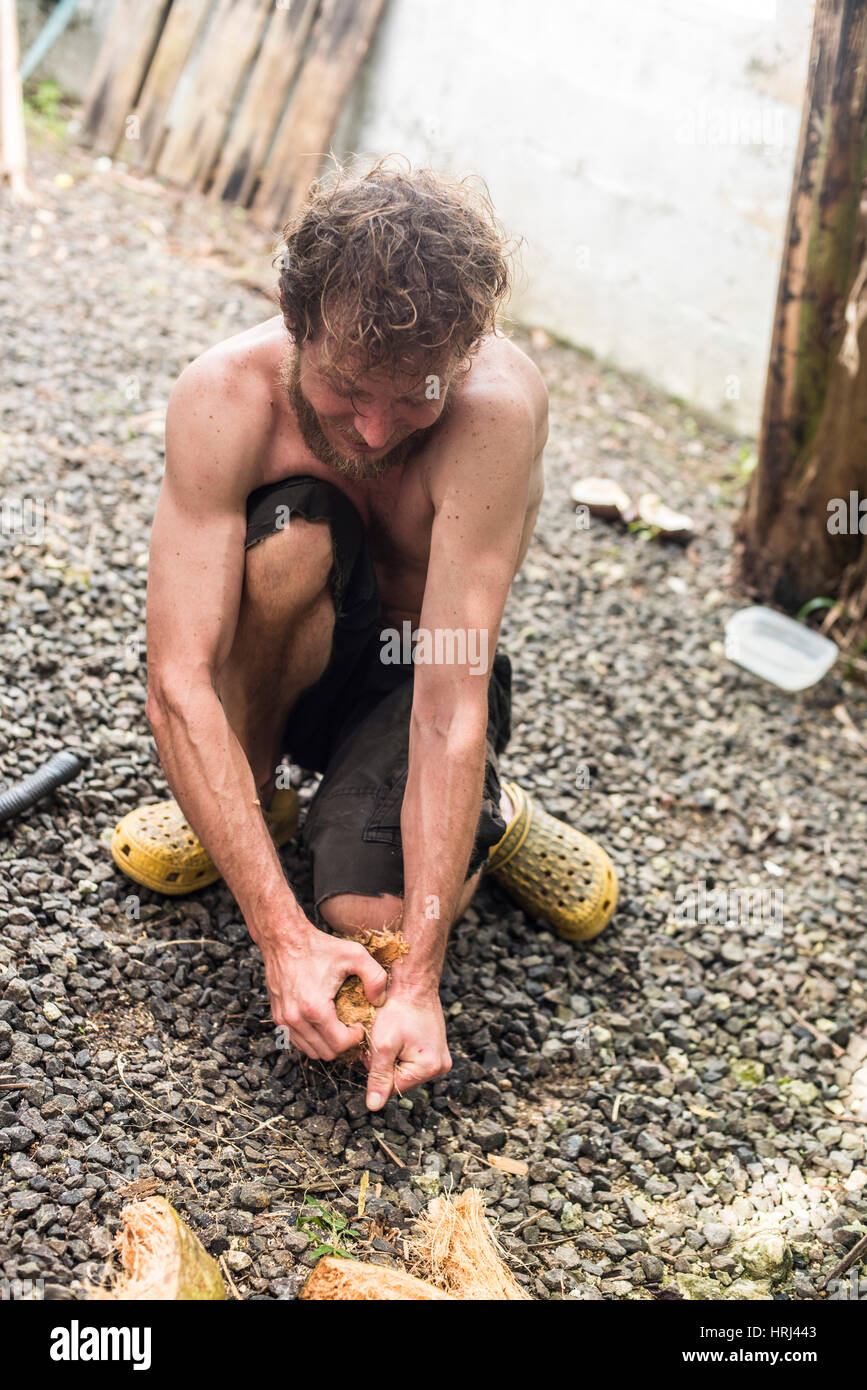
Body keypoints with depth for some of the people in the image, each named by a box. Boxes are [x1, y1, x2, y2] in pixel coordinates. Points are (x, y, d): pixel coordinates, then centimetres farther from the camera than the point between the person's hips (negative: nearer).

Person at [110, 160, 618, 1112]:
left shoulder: (498, 403, -33)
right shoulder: (226, 394, -28)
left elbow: (450, 706, -36)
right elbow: (177, 688, -33)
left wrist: (417, 980, -38)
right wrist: (282, 935, -39)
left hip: (424, 670, -1)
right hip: (295, 663, 2)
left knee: (373, 919, -28)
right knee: (289, 532, -33)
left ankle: (484, 814, 7)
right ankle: (254, 791, -5)